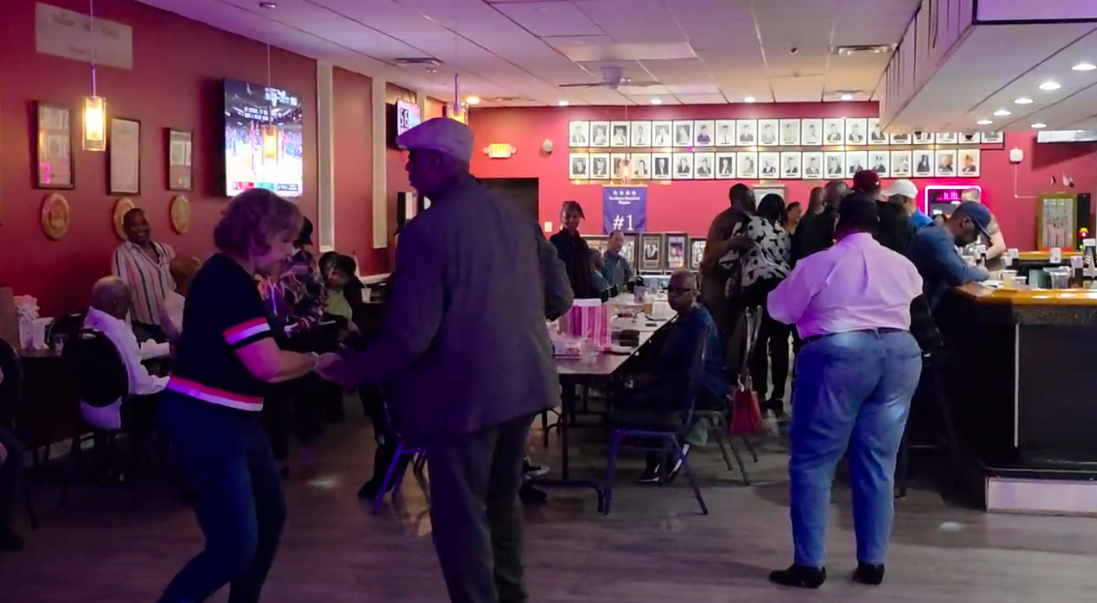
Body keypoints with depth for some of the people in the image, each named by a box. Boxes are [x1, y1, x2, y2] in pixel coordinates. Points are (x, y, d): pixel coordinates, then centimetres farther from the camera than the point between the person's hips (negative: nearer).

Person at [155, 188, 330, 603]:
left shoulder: (230, 277, 12)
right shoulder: (230, 282, -20)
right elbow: (268, 365, -27)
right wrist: (316, 360, -11)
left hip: (228, 418, 11)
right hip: (206, 422, -11)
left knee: (270, 515, 19)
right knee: (235, 545, -11)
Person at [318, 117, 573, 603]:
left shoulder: (427, 229, -16)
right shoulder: (515, 214, 5)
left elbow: (410, 335, -20)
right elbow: (560, 297, 9)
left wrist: (355, 370, -4)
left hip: (465, 390, -8)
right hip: (524, 381, 8)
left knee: (461, 516, 7)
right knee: (502, 500, 24)